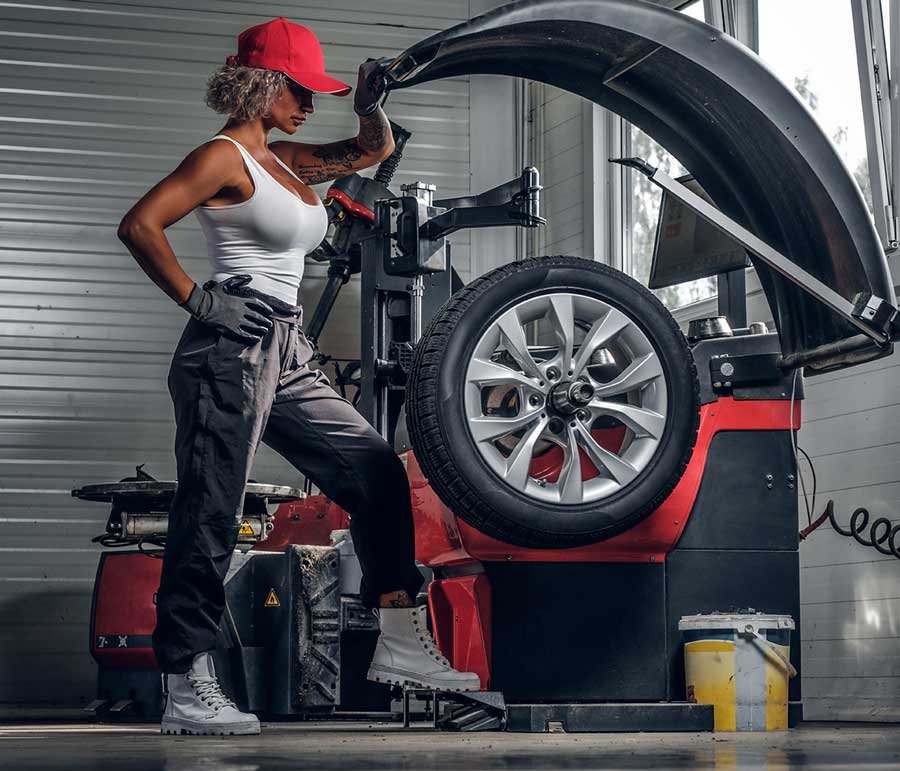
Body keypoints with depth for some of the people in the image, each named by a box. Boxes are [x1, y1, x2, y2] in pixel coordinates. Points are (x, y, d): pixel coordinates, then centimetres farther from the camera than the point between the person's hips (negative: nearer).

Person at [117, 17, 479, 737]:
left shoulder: (286, 160, 19)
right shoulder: (225, 157, -6)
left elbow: (374, 149, 31)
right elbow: (139, 225, -16)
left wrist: (371, 103, 11)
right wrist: (197, 300, -16)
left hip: (288, 356, 9)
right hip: (232, 348, -9)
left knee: (377, 468, 6)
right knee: (211, 515, -9)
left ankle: (400, 644, 11)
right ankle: (186, 691, -6)